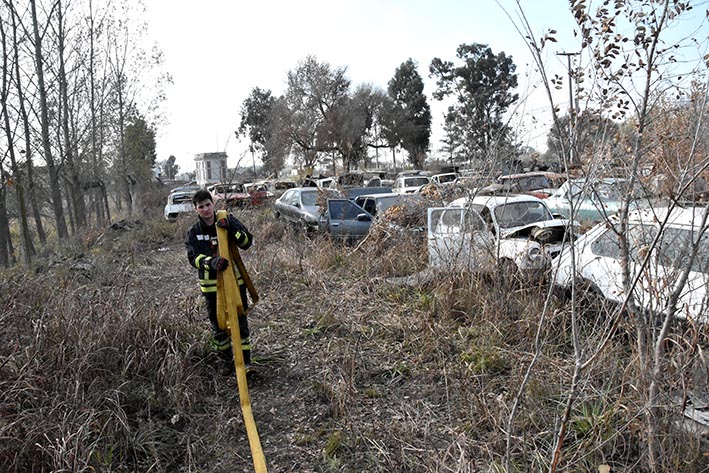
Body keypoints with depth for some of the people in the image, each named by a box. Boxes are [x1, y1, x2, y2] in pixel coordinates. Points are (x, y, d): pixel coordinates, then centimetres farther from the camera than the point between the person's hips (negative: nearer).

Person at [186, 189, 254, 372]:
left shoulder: (228, 220, -1)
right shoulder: (193, 232, -1)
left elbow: (247, 242, -9)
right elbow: (194, 258, -13)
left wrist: (231, 229, -25)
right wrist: (211, 262, -33)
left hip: (235, 279, -1)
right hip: (211, 284, 1)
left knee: (240, 321, -1)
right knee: (217, 324, 10)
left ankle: (245, 360, 5)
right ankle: (226, 360, 29)